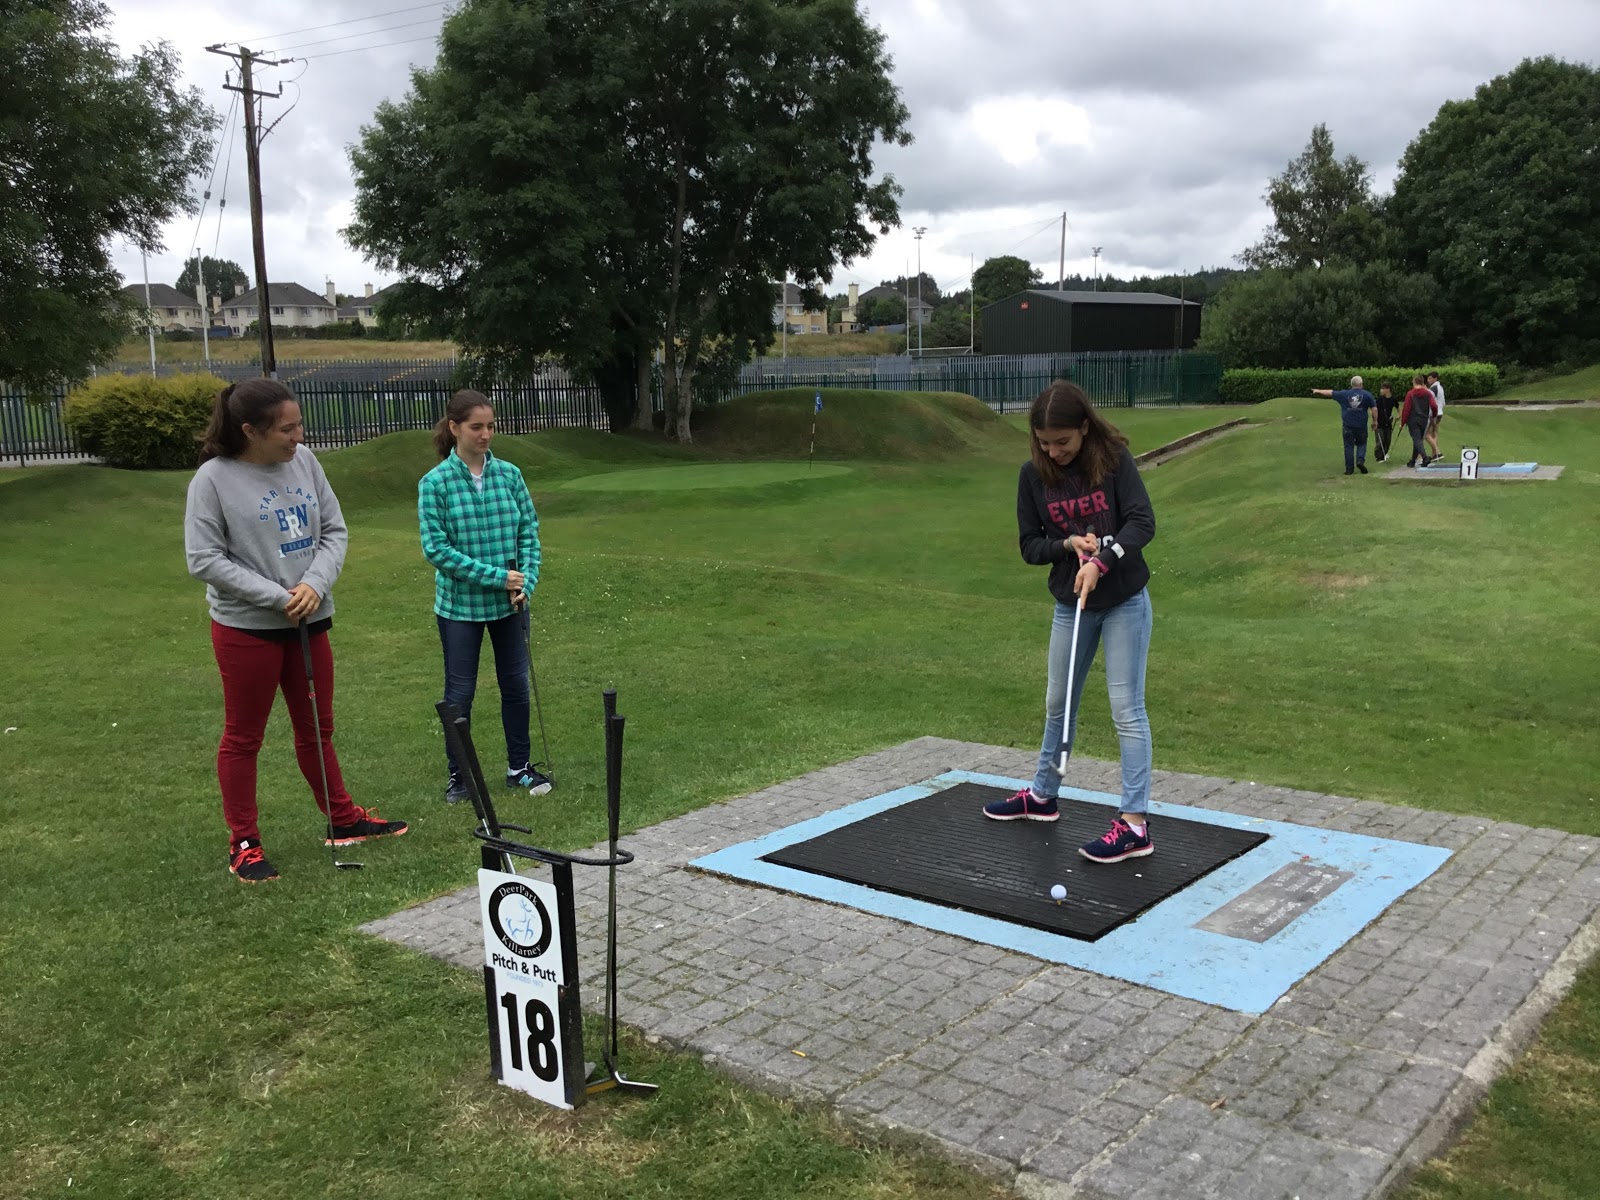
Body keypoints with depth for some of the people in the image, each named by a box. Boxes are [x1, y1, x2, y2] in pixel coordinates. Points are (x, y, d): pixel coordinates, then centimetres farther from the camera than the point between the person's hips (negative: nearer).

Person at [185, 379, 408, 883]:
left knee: (317, 728, 18)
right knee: (243, 737, 8)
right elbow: (204, 559, -14)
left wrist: (316, 583, -13)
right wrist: (276, 597, -18)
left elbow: (335, 531, 4)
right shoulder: (214, 478, -13)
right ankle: (243, 842, 20)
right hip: (246, 628, -5)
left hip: (310, 622, 5)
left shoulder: (304, 462, 0)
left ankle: (343, 820, 33)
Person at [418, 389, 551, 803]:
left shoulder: (509, 474, 0)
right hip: (460, 604, -3)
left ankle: (519, 766, 28)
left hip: (509, 603, 3)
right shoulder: (435, 483, -10)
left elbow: (529, 532, 4)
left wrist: (525, 583, -9)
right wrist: (496, 576, -17)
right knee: (460, 692, 7)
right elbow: (435, 548, -14)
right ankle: (459, 774, 23)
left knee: (516, 683, 12)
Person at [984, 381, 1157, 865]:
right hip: (1070, 605, 4)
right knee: (1057, 703, 17)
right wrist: (1068, 544, -19)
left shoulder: (1114, 459, -14)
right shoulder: (1033, 475, -4)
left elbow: (1143, 521, -21)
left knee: (1126, 707, -5)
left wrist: (1101, 560, -34)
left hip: (1124, 601, -4)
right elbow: (1029, 544, 0)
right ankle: (1042, 796, 35)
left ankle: (1135, 824, -1)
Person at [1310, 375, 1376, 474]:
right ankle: (1360, 460, -11)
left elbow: (1330, 392, 12)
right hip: (1361, 425, 0)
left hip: (1348, 425, 0)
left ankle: (1349, 469, 4)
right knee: (1361, 444, 14)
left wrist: (1318, 391, 27)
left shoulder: (1344, 394, 1)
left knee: (1349, 446, 4)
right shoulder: (1367, 394, -1)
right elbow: (1374, 408, -3)